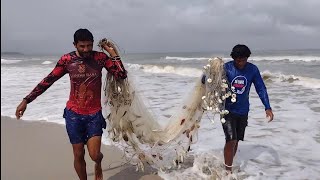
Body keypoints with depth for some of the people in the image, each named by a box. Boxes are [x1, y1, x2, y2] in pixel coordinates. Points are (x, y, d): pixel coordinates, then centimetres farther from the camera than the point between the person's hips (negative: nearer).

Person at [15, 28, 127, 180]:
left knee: (94, 155, -6)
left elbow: (121, 76, -10)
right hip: (73, 114, 1)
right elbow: (48, 81, 1)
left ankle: (98, 164, 31)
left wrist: (113, 54, -15)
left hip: (94, 114, 0)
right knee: (78, 155, 6)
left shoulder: (100, 58, -6)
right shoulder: (67, 60, -6)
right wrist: (26, 100, 2)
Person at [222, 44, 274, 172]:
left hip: (243, 111, 3)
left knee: (236, 140, 14)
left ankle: (229, 165, 33)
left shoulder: (253, 69, -6)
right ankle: (228, 170, 2)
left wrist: (267, 107, -9)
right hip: (227, 110, -3)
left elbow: (261, 88, -3)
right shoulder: (226, 68, -13)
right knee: (231, 140, -12)